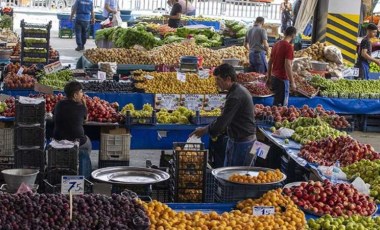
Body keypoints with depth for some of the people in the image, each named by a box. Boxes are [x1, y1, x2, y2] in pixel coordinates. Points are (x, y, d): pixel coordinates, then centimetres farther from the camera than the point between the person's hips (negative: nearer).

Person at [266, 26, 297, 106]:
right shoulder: (289, 46, -15)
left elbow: (270, 62, 15)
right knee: (281, 105, -1)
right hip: (282, 79, -8)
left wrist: (268, 78, 21)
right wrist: (292, 82, -16)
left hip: (273, 77, 8)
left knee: (276, 102, 20)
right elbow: (287, 65, -20)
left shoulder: (276, 44, 10)